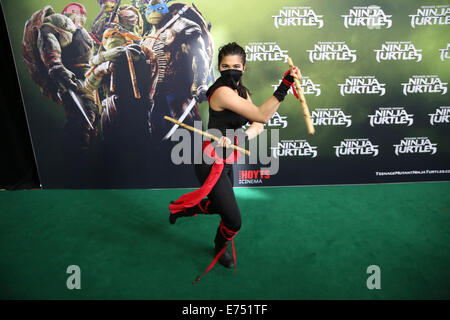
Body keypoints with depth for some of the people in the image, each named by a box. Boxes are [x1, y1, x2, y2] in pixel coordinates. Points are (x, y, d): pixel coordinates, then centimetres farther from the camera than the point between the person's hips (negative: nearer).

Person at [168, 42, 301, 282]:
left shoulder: (242, 91, 9)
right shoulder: (222, 91, -20)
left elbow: (258, 125, -2)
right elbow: (262, 115, -27)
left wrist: (241, 137, -22)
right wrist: (284, 86, -30)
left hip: (226, 161, 9)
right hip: (212, 163, -9)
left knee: (217, 206, 28)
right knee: (233, 220, -4)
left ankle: (179, 208, 52)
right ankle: (221, 249, 32)